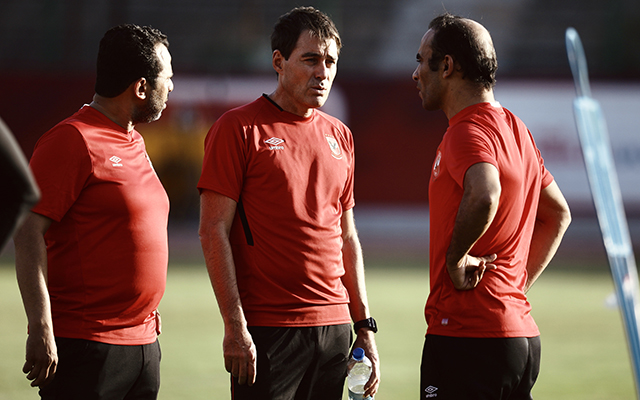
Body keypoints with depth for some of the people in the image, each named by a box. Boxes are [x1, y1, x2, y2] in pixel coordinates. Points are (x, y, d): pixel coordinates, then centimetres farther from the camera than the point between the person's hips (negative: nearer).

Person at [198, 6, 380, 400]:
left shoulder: (339, 136, 15)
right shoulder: (239, 129, -4)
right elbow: (214, 231, -8)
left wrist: (365, 326, 14)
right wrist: (235, 327, -15)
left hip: (334, 329, 6)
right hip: (266, 331, -6)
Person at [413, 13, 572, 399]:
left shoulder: (469, 131, -13)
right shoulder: (515, 129, 17)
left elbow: (484, 196, -35)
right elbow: (558, 214, 26)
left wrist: (457, 257, -20)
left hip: (468, 335, -9)